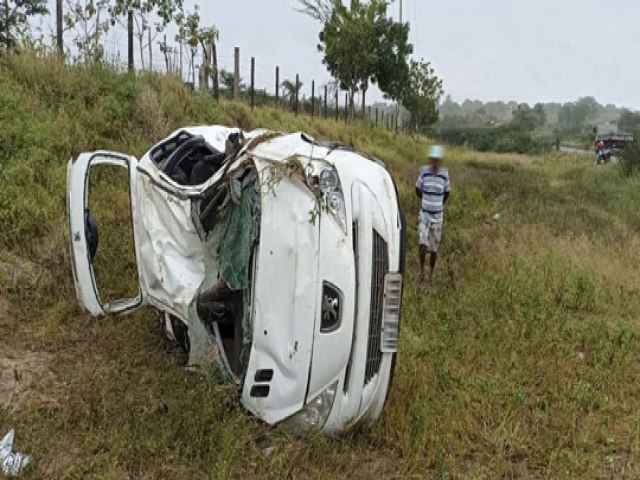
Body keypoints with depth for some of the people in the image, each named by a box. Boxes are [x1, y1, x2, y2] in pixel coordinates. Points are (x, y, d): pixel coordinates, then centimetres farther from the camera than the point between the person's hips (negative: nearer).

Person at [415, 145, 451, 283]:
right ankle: (422, 270, 7)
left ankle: (431, 273, 24)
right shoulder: (424, 171, -7)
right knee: (423, 243, -14)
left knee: (434, 247, 7)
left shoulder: (444, 174, -6)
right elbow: (418, 189, 8)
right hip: (424, 213, -1)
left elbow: (446, 193, 10)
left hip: (438, 215, 1)